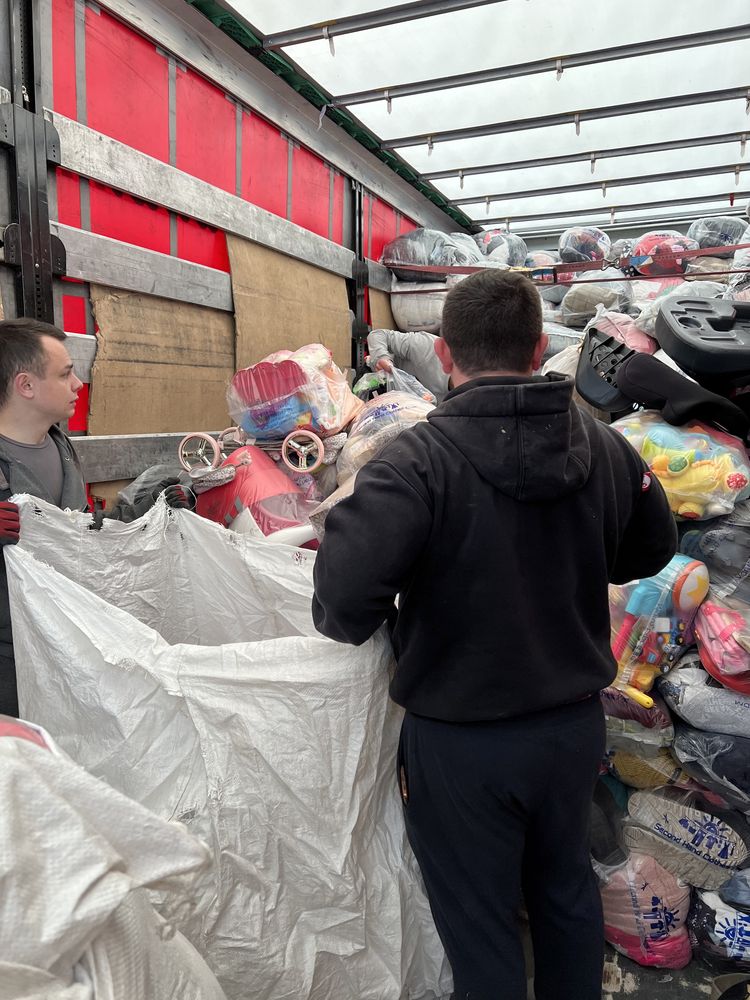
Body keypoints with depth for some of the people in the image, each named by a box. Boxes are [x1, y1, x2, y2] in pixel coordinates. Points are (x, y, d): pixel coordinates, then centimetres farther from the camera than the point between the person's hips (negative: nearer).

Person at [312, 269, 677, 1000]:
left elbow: (344, 597, -34)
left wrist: (347, 627, -12)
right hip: (574, 722, 6)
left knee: (481, 929, 17)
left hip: (462, 740, -5)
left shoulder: (418, 460, -24)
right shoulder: (606, 448, -6)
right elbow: (652, 550, 10)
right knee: (567, 891, 29)